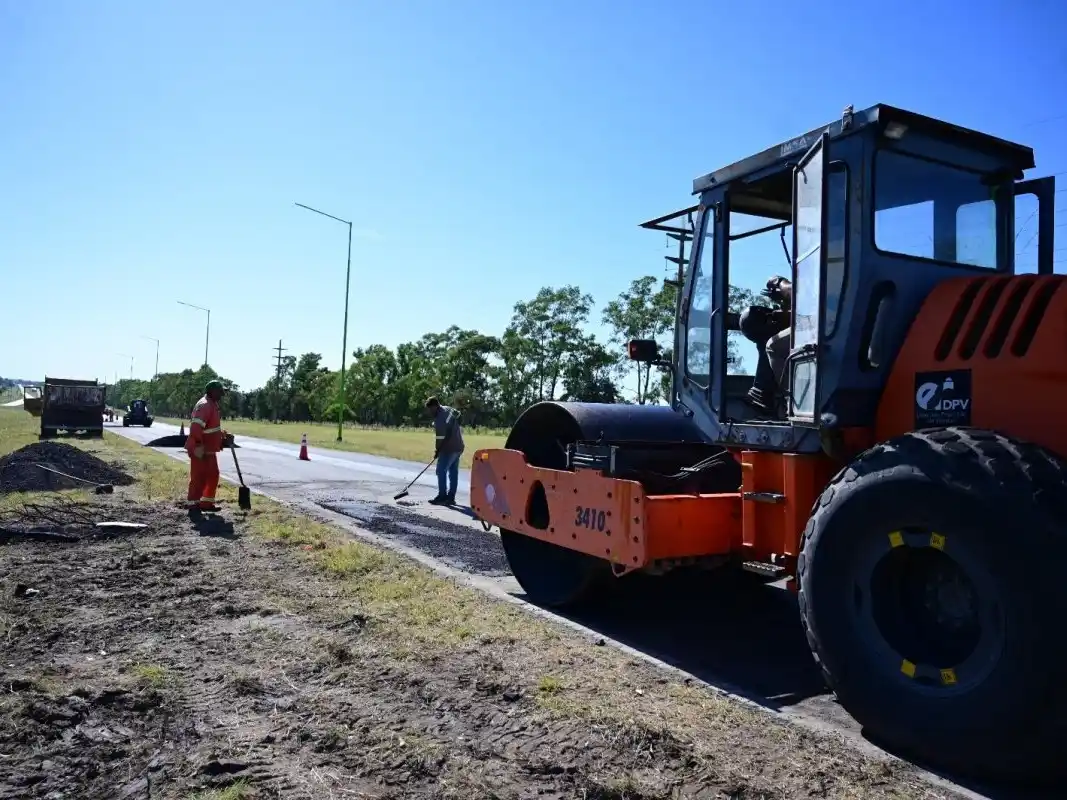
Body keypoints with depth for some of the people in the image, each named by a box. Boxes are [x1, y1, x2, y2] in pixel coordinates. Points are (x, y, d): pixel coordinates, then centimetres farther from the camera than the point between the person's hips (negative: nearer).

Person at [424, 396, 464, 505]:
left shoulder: (439, 420, -23)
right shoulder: (448, 408, 3)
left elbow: (440, 439, -19)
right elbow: (459, 415, 19)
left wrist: (436, 451, -3)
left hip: (449, 448, -10)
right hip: (458, 447, 10)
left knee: (441, 471, -3)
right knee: (453, 472, 10)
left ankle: (442, 497, -3)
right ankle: (451, 498, 14)